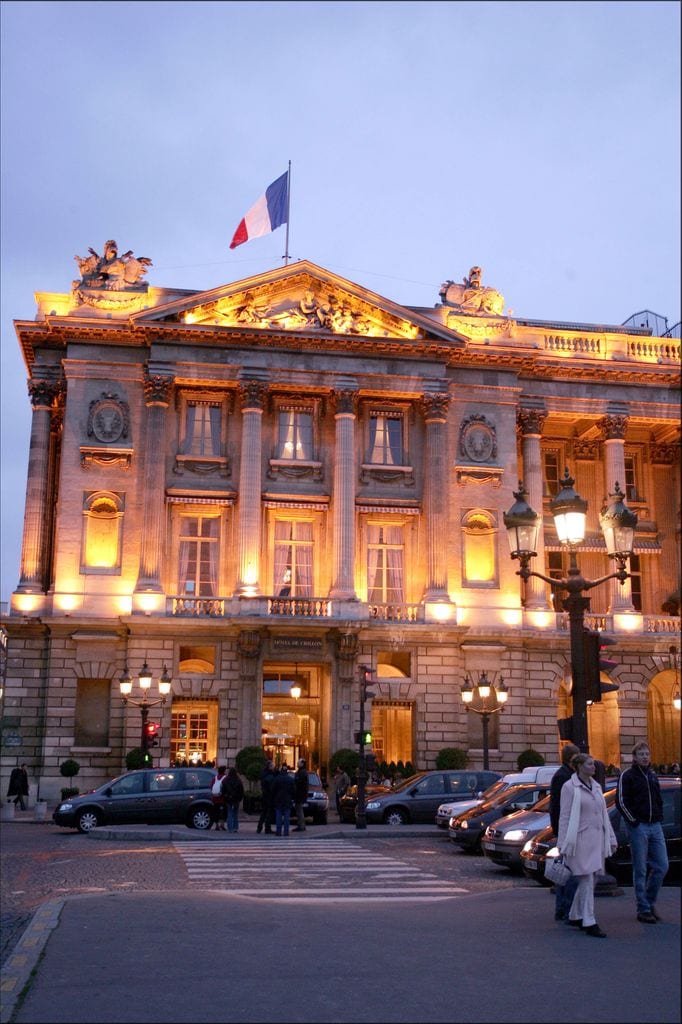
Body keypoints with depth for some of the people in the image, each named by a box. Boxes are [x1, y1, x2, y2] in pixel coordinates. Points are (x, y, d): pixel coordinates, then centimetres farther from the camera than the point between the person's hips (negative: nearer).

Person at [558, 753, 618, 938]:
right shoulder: (569, 787, -7)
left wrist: (611, 839, 15)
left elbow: (604, 814, 19)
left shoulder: (596, 787, 14)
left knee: (589, 881, 12)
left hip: (597, 840, 7)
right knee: (587, 881, -9)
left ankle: (575, 916, 24)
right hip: (581, 841, -7)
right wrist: (563, 845, -11)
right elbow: (564, 817, -8)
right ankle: (589, 923, -7)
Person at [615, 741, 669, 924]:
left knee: (662, 866, 3)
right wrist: (633, 821, -11)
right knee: (640, 870, -2)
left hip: (655, 826, 6)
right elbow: (621, 801, -9)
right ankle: (643, 909, 4)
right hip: (638, 827, -6)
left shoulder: (653, 776, 15)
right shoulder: (627, 776, -4)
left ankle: (650, 901, 19)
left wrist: (659, 817, 11)